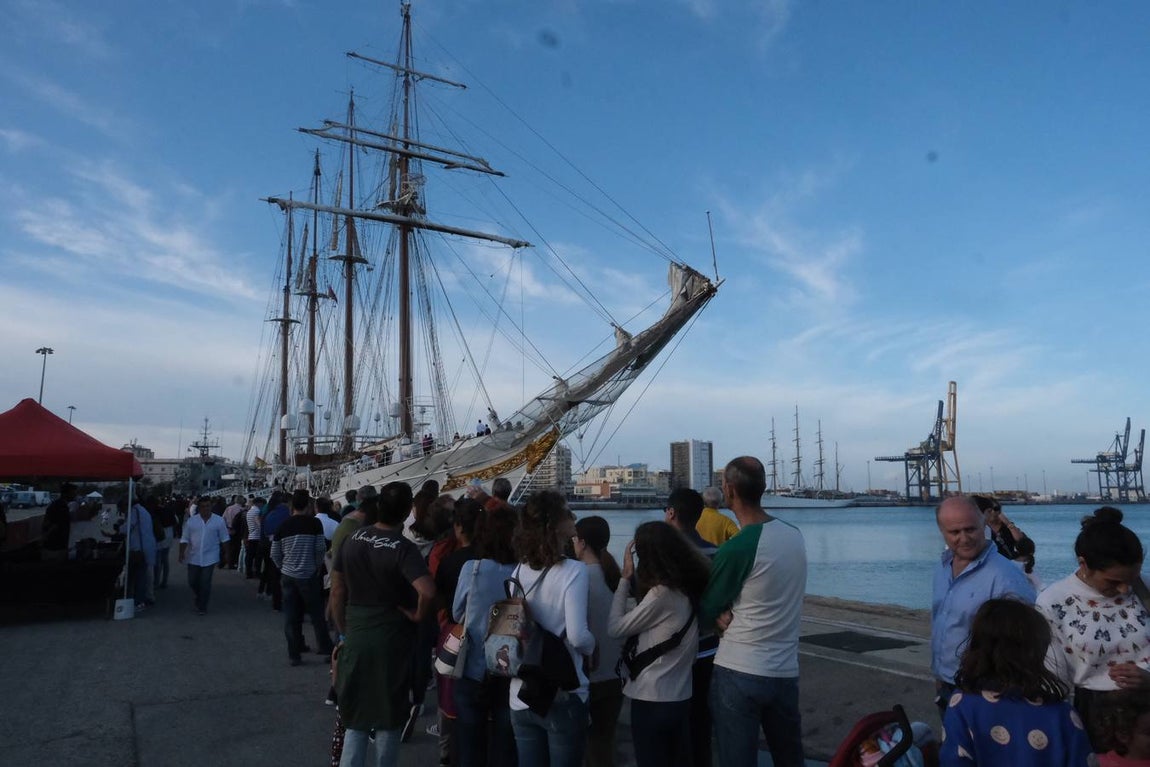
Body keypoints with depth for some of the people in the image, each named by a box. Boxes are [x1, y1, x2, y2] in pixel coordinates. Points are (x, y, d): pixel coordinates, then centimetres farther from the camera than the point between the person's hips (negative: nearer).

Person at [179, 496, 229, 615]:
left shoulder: (219, 521, -3)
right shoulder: (191, 521, 0)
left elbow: (224, 539, 4)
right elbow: (184, 539, 4)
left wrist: (226, 554, 6)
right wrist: (181, 553, -5)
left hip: (210, 557, -2)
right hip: (194, 558, 3)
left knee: (205, 583, -3)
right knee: (192, 581, 11)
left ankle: (202, 607, 11)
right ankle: (200, 598, 39)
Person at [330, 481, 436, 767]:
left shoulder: (352, 539, -2)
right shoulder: (403, 548, -19)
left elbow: (337, 591, 4)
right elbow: (428, 591, -34)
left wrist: (344, 632, 14)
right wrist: (417, 615, -14)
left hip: (355, 637, 4)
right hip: (392, 640, -4)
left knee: (356, 716, 18)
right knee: (389, 717, 15)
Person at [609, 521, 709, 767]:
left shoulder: (662, 593, -21)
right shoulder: (689, 586, 3)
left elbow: (616, 628, -12)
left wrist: (625, 577, -7)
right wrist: (632, 579, 4)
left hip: (653, 699, -8)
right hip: (681, 696, 8)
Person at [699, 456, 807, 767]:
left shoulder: (735, 548, -19)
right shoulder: (795, 535, 1)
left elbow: (705, 616, -7)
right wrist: (730, 613, -5)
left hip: (739, 674, -6)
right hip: (786, 672, 7)